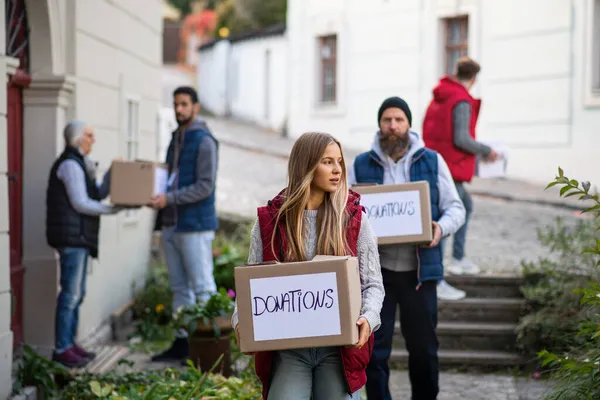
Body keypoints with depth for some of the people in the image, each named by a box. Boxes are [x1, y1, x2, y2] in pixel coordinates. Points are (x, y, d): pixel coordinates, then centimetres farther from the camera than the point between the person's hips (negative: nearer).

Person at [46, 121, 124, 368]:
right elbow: (81, 203, -16)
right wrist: (115, 210, -11)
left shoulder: (79, 164, 21)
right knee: (71, 293, -9)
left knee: (77, 293, 13)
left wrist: (112, 173, 7)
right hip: (71, 237, -11)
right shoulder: (70, 164, -11)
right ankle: (61, 349, -7)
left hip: (80, 238, 11)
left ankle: (70, 343, 19)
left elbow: (97, 194, 19)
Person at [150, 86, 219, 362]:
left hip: (195, 226, -8)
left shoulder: (204, 141, -9)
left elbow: (205, 186, -16)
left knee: (202, 288, -5)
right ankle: (181, 342, 15)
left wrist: (169, 199, -20)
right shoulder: (175, 139, 18)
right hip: (171, 225, 8)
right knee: (180, 288, 10)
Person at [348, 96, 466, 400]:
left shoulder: (432, 162, 4)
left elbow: (455, 207, 5)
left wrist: (442, 227, -16)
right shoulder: (360, 165, 5)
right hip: (376, 270, 0)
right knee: (374, 349, 3)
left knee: (423, 347, 9)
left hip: (419, 270, 0)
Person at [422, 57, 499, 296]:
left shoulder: (439, 99, 11)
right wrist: (486, 151, -7)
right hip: (451, 169, -9)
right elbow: (461, 139, -23)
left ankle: (458, 258, 27)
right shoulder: (462, 102, -16)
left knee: (466, 206, 26)